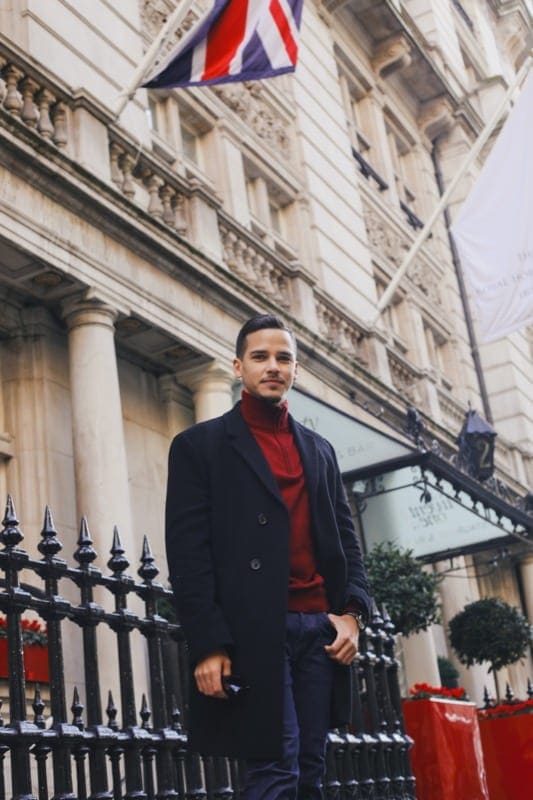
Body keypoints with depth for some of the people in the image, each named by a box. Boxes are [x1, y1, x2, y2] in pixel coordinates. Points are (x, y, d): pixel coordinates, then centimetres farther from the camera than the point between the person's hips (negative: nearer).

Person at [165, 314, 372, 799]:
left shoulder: (319, 450, 21)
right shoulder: (201, 445, 5)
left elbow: (346, 539, 18)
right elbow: (188, 552, -3)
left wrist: (352, 611, 0)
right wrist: (208, 645, -12)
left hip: (321, 630, 5)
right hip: (253, 633, -5)